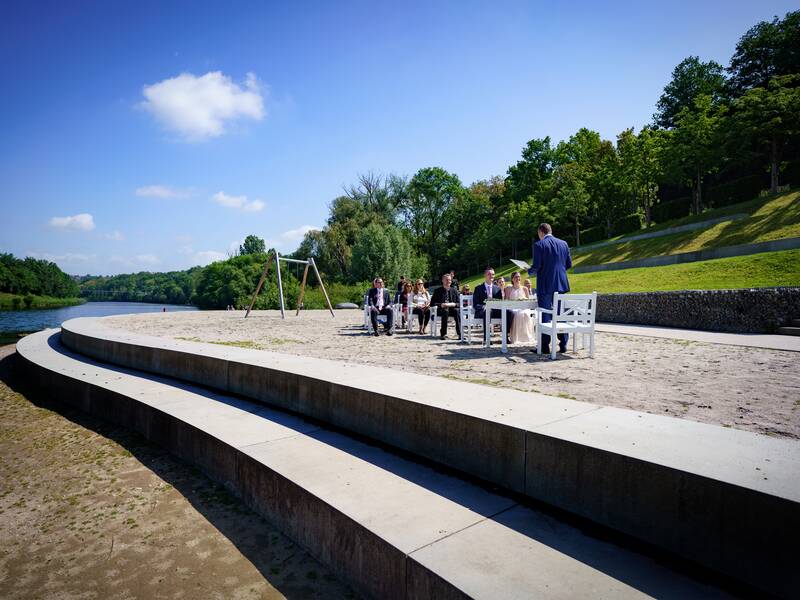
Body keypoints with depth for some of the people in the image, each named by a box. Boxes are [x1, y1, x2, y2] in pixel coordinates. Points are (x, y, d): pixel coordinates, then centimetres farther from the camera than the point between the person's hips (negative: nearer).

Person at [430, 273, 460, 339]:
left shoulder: (454, 290, 12)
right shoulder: (438, 291, 5)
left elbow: (459, 304, 7)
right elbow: (432, 303, -2)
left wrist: (453, 304, -14)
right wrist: (441, 305, -18)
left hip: (452, 309, 2)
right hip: (441, 310, -2)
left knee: (457, 311, -31)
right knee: (445, 311, -36)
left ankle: (459, 333, -34)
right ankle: (443, 333, -33)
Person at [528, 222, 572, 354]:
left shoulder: (539, 245, -9)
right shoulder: (563, 243, 8)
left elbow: (536, 266, -15)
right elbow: (569, 264, 10)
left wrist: (530, 271, 5)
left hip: (545, 285, -5)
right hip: (561, 284, 5)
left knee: (545, 316, 2)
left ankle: (545, 347, 4)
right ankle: (563, 345, 14)